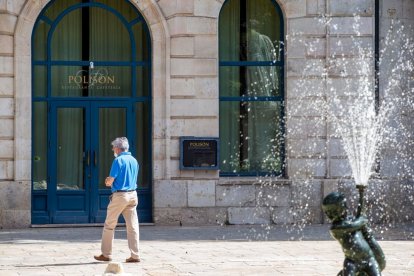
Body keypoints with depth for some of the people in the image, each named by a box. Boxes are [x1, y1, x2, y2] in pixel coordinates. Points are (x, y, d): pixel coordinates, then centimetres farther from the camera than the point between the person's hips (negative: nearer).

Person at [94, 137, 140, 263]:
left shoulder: (118, 160, -11)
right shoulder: (134, 160, 11)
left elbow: (109, 182, -13)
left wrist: (107, 181, 11)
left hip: (119, 196, -6)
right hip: (133, 195, 6)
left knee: (109, 225, 6)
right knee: (133, 226, 4)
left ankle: (106, 254, 12)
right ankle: (135, 255, 0)